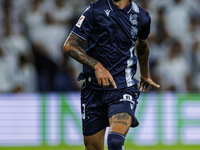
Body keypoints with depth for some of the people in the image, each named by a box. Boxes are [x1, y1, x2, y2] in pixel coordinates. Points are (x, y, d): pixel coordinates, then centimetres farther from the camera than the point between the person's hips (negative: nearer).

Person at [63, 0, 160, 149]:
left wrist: (145, 75, 44)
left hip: (123, 87, -1)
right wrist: (97, 66, -15)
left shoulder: (141, 17, 6)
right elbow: (69, 45, -3)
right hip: (94, 88, 1)